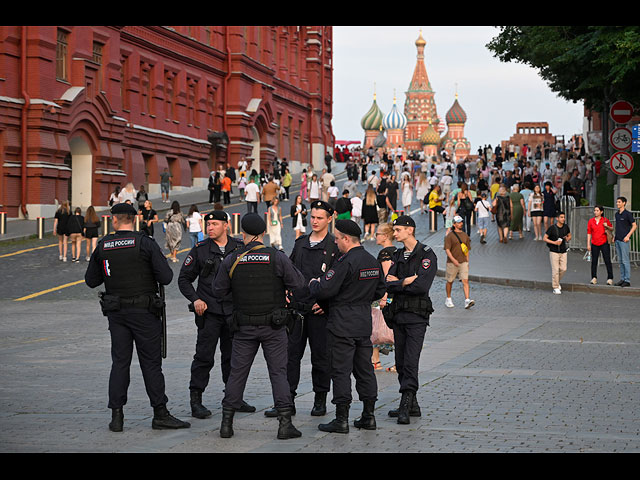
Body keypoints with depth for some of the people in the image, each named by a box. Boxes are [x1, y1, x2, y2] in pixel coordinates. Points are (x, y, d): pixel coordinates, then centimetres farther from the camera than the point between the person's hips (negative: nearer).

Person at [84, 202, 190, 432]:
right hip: (143, 311, -3)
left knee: (119, 362, 8)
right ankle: (160, 415, 3)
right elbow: (166, 277, -13)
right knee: (151, 362, 1)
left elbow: (91, 281, 9)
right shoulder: (145, 243, -9)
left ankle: (116, 415, 4)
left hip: (116, 311, 3)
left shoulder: (102, 246, 1)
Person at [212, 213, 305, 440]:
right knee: (278, 372, 3)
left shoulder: (232, 260, -4)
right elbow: (298, 283, -7)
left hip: (244, 327, 1)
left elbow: (219, 291, 3)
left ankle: (227, 421, 11)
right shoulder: (277, 258, -9)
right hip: (273, 327, -1)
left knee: (237, 372, 9)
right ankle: (285, 422, -2)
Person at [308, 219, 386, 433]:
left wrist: (313, 284, 0)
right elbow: (380, 291, 19)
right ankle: (368, 416, 15)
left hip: (342, 325, -8)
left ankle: (341, 419, -1)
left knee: (341, 370, -3)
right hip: (364, 323, 8)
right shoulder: (373, 262, 9)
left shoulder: (345, 262, -18)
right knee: (364, 369, 12)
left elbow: (325, 290, -20)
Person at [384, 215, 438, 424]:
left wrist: (396, 283, -8)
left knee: (411, 362, -12)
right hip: (398, 314, 7)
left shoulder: (427, 255, -6)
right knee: (401, 362, 8)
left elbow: (422, 286, -18)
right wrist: (406, 281, -12)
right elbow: (387, 283, 3)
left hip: (416, 315, -7)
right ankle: (412, 405, 16)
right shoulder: (398, 256, 14)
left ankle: (405, 407, -15)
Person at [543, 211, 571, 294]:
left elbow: (569, 236, 17)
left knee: (563, 269, 1)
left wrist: (568, 239, -7)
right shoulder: (552, 228, -11)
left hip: (563, 252, 4)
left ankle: (557, 282, 27)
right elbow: (544, 238, -8)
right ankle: (555, 288, 3)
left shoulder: (566, 227, 2)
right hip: (554, 252, -4)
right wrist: (554, 242, -20)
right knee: (555, 270, -5)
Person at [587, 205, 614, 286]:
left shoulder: (605, 220, 2)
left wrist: (607, 226, -11)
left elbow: (612, 228, 11)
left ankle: (610, 278, -1)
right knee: (594, 261, 5)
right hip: (594, 244, 2)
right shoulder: (591, 221, 7)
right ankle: (594, 278, 15)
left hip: (604, 243, -2)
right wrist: (588, 244, 4)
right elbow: (589, 233, 9)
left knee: (607, 261, -4)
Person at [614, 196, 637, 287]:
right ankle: (622, 279, 14)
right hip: (617, 240, 8)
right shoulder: (617, 214, 14)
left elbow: (634, 226, -8)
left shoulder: (628, 214, -8)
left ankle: (627, 280, -5)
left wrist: (628, 236, -15)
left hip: (624, 240, -8)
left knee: (625, 261, -7)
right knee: (620, 261, 9)